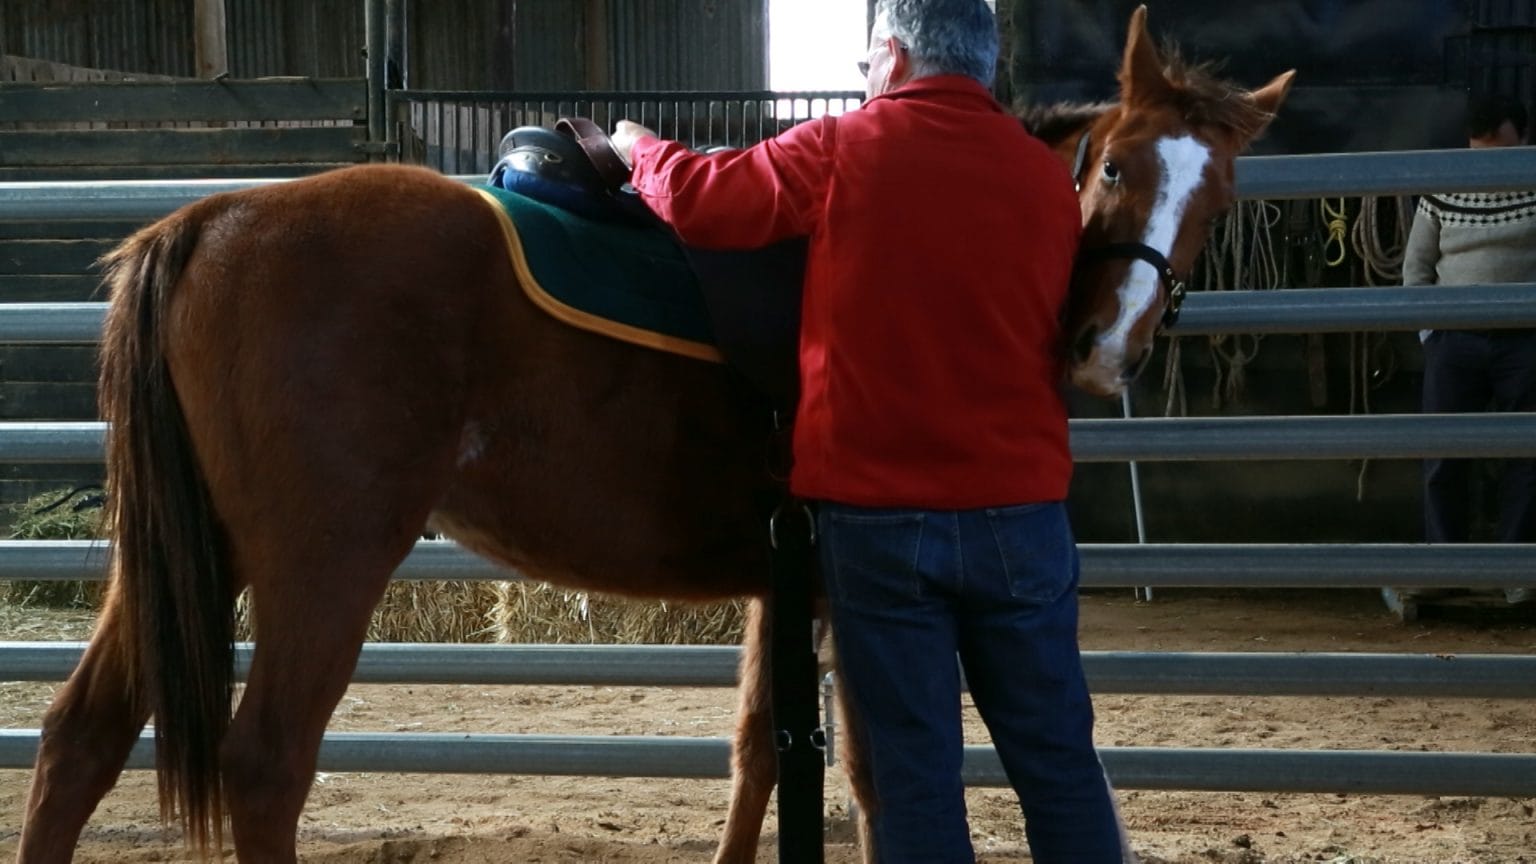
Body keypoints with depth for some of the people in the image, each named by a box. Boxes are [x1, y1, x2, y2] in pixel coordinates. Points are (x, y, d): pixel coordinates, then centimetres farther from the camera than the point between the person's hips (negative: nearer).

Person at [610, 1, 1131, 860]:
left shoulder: (842, 151, -5)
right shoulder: (1047, 176, 7)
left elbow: (698, 201, -1)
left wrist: (639, 145, 19)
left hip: (877, 510, -3)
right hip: (1020, 508, 3)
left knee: (914, 768, 2)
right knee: (1057, 758, 8)